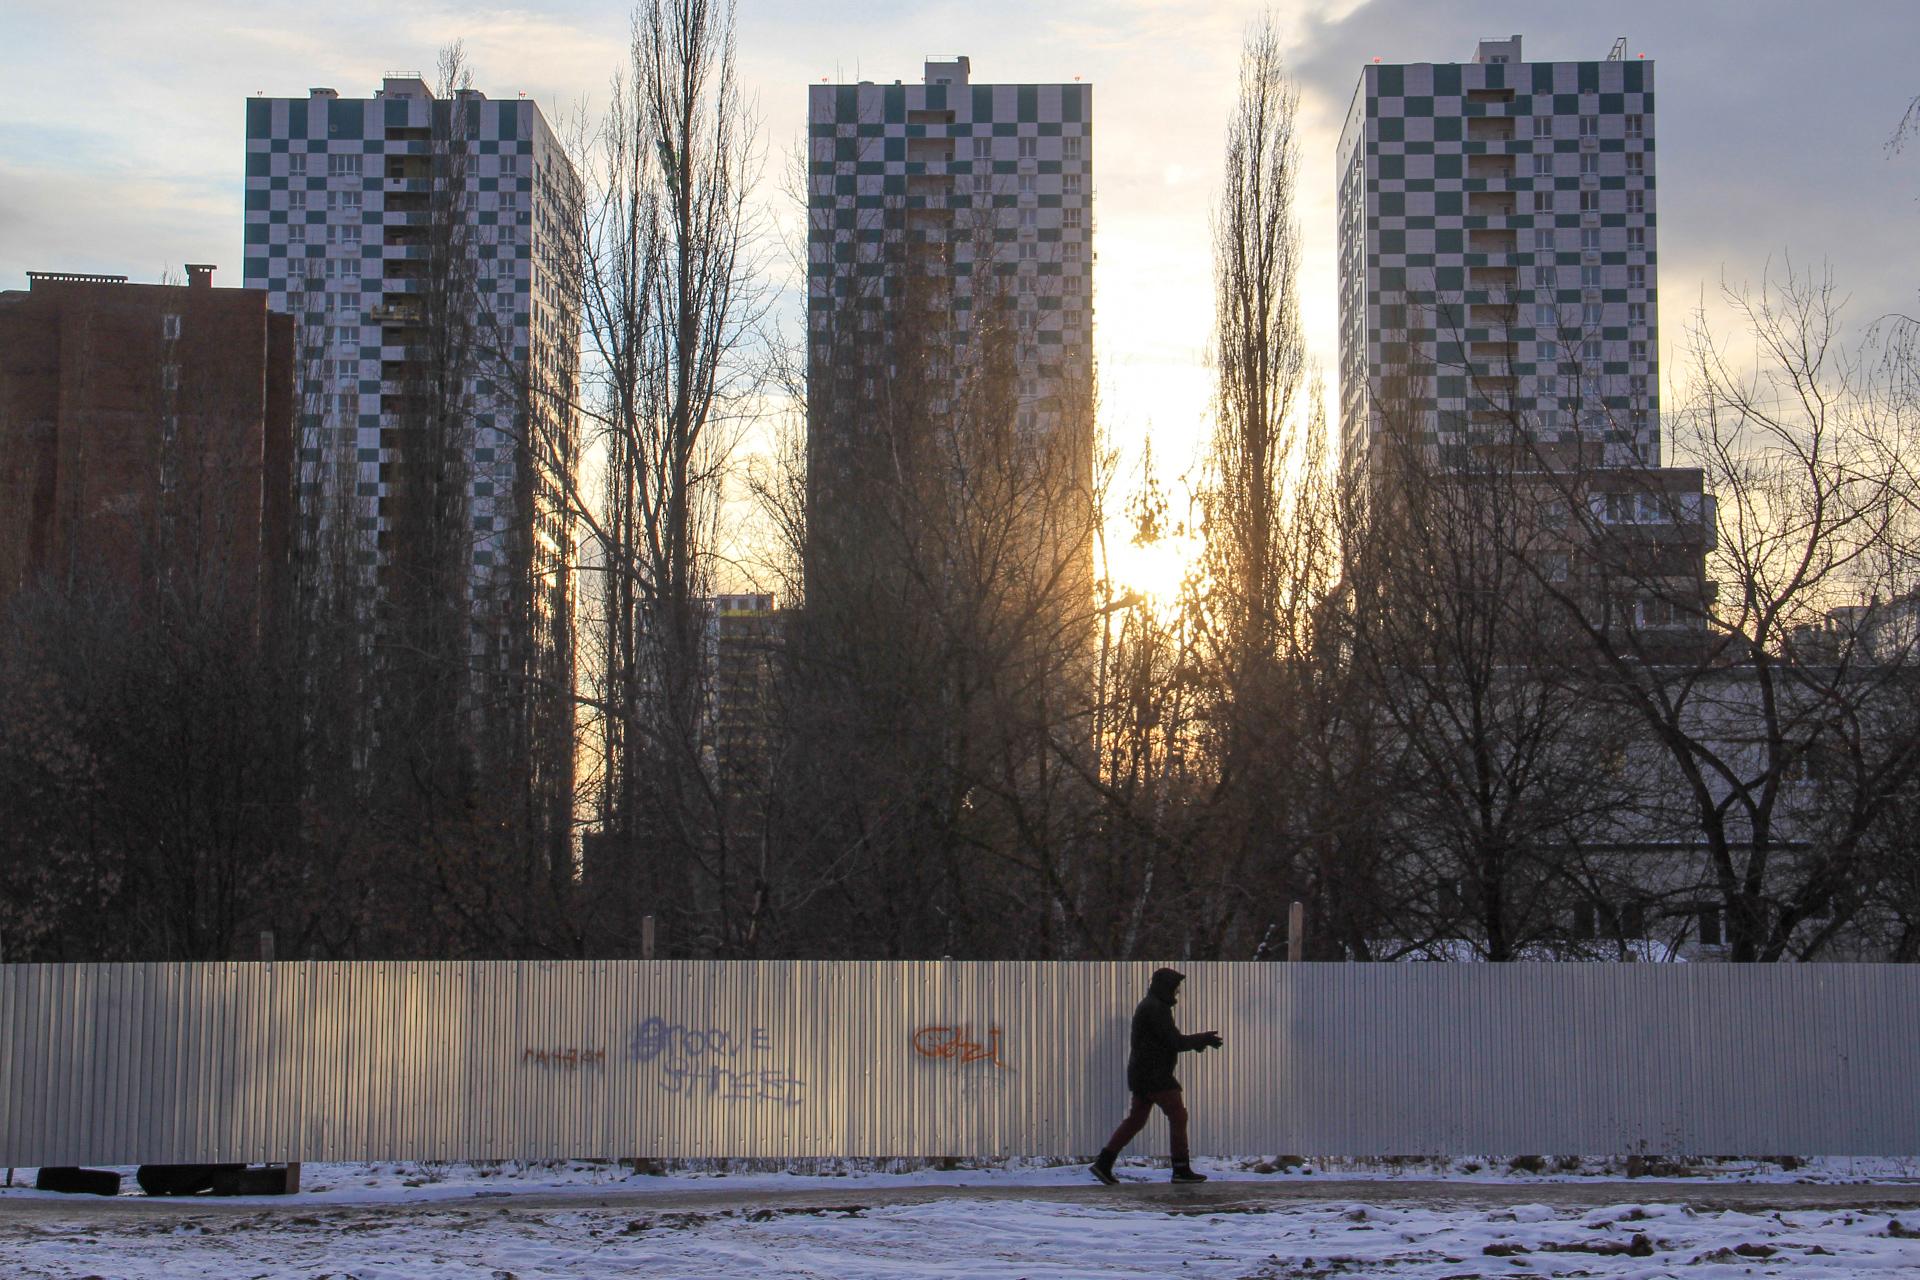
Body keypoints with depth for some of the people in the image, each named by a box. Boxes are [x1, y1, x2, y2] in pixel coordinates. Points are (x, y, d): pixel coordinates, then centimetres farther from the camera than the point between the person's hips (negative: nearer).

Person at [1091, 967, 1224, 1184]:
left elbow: (1171, 1041, 21)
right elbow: (1174, 1042, -19)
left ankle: (1103, 1163, 8)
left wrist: (1201, 1041, 10)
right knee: (1178, 1116, -4)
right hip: (1154, 1074, -10)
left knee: (1136, 1119, 12)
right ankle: (1181, 1169, -3)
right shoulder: (1155, 1009, -15)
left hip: (1142, 1074, 10)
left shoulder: (1150, 1007, 19)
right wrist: (1202, 1040, -7)